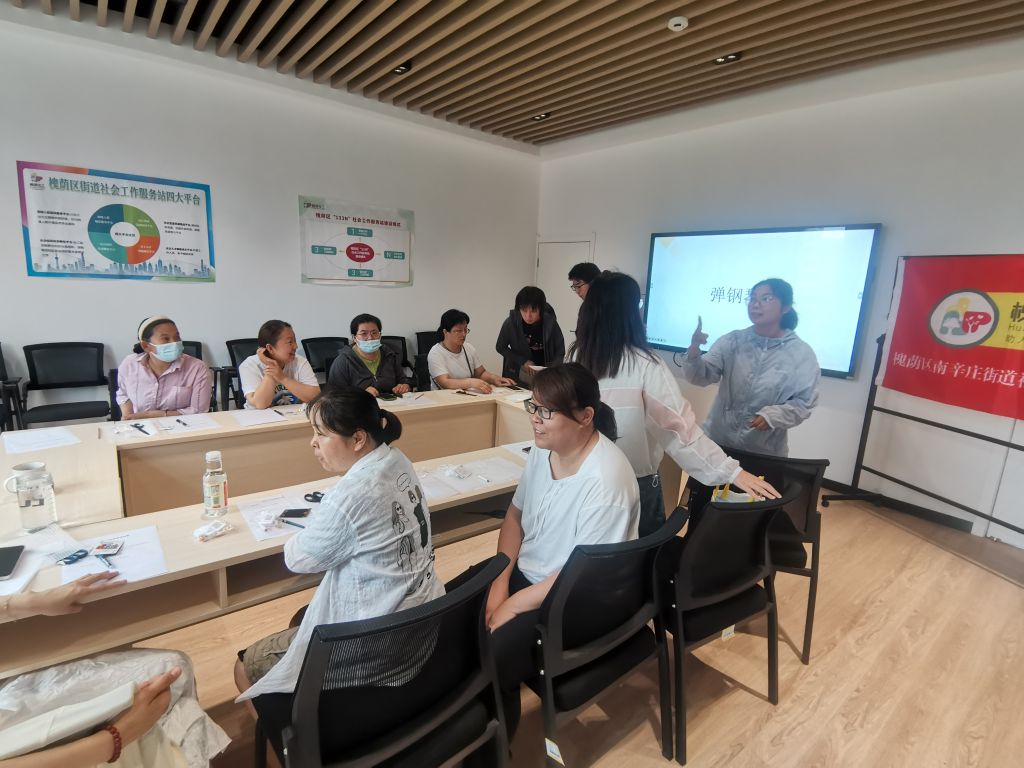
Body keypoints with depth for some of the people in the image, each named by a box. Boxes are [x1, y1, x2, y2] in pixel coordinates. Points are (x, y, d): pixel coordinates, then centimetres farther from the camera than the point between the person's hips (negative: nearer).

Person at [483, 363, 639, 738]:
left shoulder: (605, 481, -27)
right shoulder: (543, 448, -5)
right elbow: (515, 514, 7)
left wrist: (513, 606, -16)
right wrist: (499, 580, -4)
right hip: (524, 572, 7)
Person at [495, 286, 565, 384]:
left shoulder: (550, 323, -14)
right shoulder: (511, 322, -15)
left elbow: (560, 352, -4)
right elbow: (500, 347, -2)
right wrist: (523, 361, -13)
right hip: (517, 375, 0)